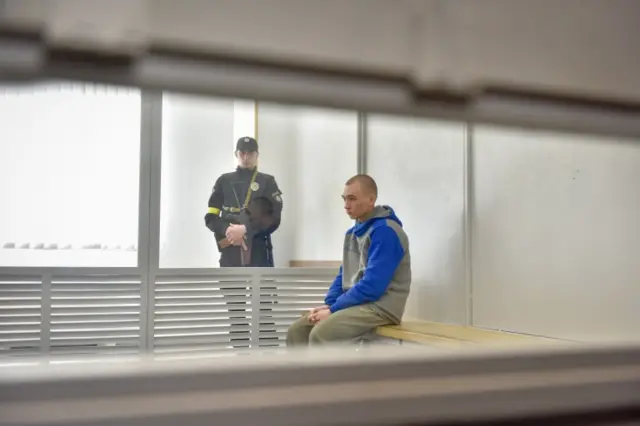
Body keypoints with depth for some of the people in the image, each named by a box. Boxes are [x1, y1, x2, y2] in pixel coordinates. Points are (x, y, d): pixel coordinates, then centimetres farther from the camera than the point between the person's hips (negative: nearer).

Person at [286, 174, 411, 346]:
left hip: (380, 307, -9)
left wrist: (333, 309, -16)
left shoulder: (385, 231, -15)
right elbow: (344, 275, 18)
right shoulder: (353, 232, 14)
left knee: (320, 333, -27)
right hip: (355, 303, 9)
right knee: (297, 331, -1)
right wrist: (328, 304, -1)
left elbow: (372, 286, -21)